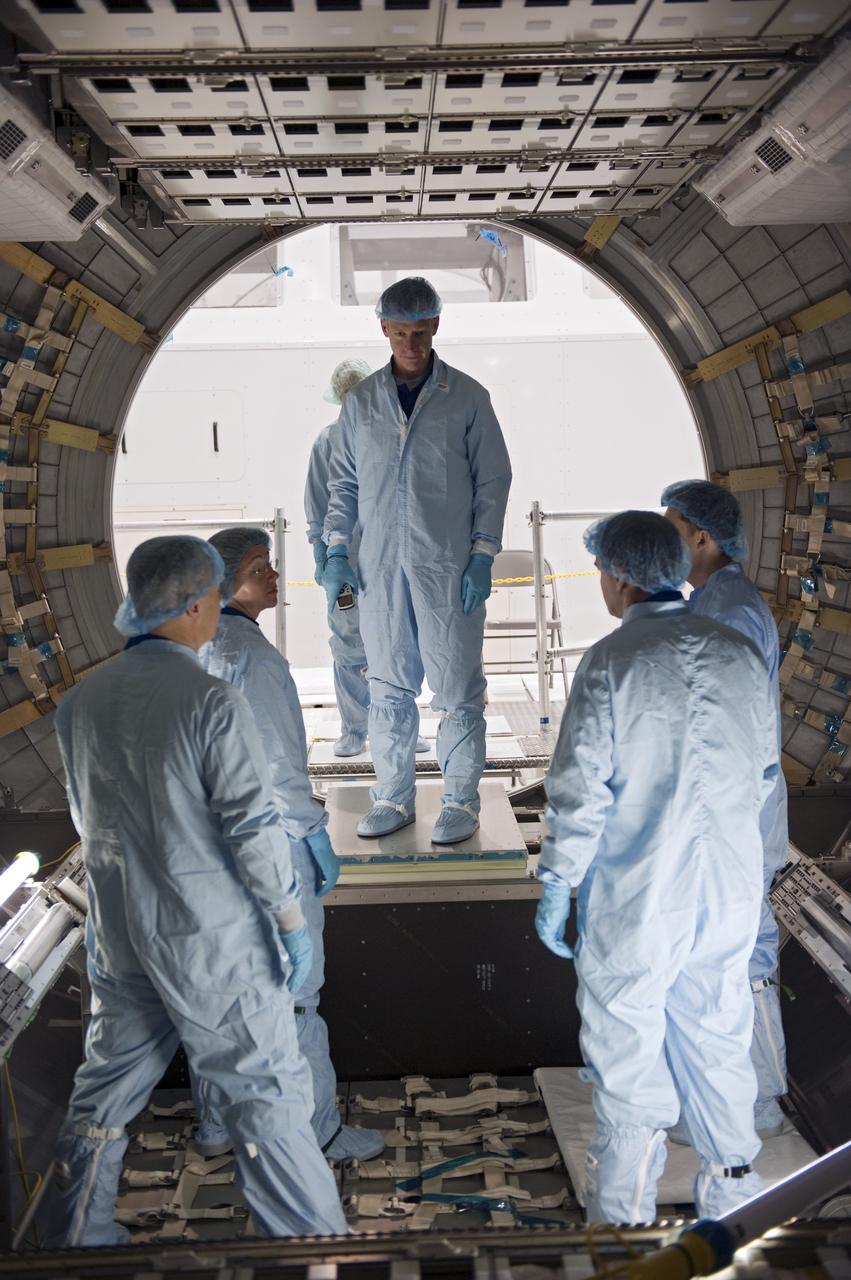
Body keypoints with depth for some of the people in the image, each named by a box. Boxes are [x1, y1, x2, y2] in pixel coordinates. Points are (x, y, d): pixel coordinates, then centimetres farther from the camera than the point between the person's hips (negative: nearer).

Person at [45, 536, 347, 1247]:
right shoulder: (212, 702, -19)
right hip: (213, 938, -6)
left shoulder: (81, 702, 1)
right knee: (266, 1093, 7)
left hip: (118, 935, 7)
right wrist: (292, 920, -8)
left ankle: (77, 1239, 34)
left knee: (107, 1088, 20)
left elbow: (88, 818, 12)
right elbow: (253, 826, -18)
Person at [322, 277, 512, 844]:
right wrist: (337, 550, 5)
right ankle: (394, 797, 19)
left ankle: (461, 801, 12)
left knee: (456, 686, 1)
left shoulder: (467, 397, 1)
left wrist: (482, 556, -6)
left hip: (448, 566, -3)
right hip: (380, 565, 3)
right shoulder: (361, 401, 10)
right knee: (388, 686, 8)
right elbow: (344, 482, 15)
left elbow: (493, 480, 2)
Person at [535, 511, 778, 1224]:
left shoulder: (610, 662, -15)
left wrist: (556, 887, -5)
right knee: (718, 1036, 20)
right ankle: (733, 1184, 35)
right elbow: (766, 772, 11)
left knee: (628, 1056, 10)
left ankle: (626, 1211, 23)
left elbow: (580, 791, -16)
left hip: (636, 900, -5)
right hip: (731, 891, 5)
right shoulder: (740, 653, 1)